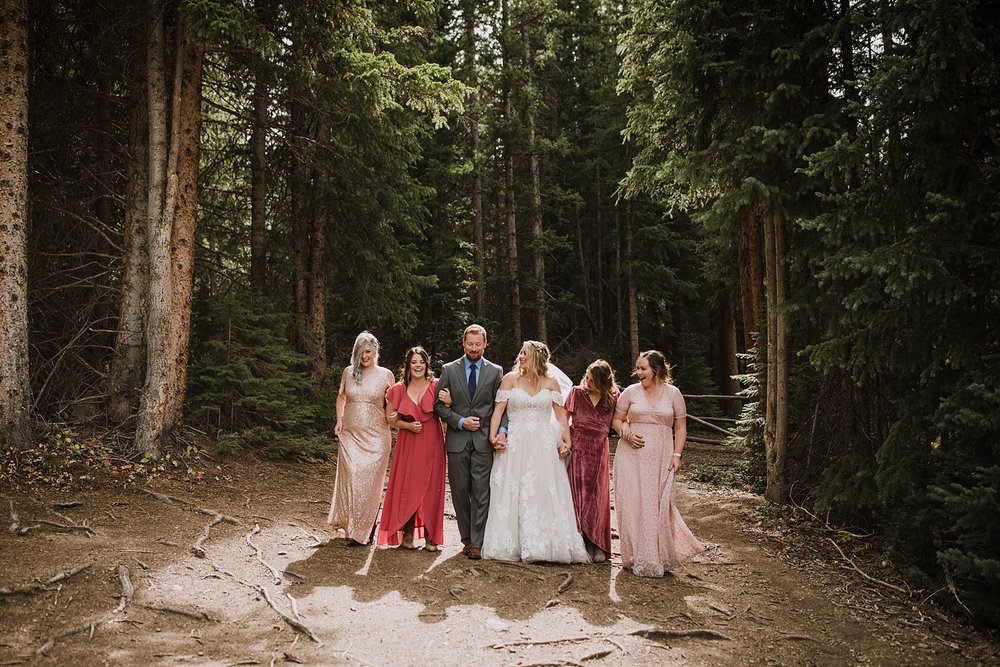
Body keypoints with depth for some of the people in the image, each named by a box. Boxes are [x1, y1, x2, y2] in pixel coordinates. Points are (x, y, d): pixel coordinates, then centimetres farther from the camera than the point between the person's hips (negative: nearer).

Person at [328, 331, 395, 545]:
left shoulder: (386, 375, 1)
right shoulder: (348, 372, 8)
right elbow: (341, 397, 21)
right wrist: (339, 420, 8)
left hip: (375, 437, -2)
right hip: (350, 434, 2)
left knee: (369, 481, -2)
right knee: (350, 477, -3)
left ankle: (364, 531, 10)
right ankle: (350, 524, 14)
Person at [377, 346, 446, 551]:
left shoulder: (436, 386, 0)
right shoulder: (399, 389, 3)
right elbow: (390, 417, 9)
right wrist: (407, 425, -7)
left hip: (431, 443, -1)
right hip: (408, 443, 1)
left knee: (430, 487, 1)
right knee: (406, 486, 0)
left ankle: (430, 536, 9)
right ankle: (407, 534, 13)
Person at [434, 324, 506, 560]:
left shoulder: (495, 371, 6)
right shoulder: (449, 370, 6)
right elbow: (439, 404, 4)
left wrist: (502, 430, -12)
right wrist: (460, 421, -8)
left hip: (484, 440, -1)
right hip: (457, 440, 1)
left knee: (481, 492, -5)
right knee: (460, 491, 7)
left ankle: (476, 543, 0)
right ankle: (466, 538, 20)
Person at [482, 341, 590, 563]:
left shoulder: (550, 383, 6)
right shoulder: (510, 378, 2)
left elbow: (561, 414, 7)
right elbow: (498, 410, -2)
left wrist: (566, 441, -2)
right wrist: (493, 436, -13)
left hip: (544, 446, 1)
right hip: (515, 444, -1)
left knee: (545, 493, 1)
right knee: (512, 493, 2)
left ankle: (545, 544, 11)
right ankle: (512, 543, 11)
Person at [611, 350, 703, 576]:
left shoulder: (673, 393, 4)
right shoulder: (631, 391, 4)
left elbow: (681, 427, 7)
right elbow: (616, 420, 10)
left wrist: (677, 454, -2)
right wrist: (625, 431, -10)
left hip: (661, 458, 0)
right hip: (632, 456, 1)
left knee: (658, 504, -2)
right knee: (633, 504, 0)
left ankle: (657, 557, 13)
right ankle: (637, 558, 14)